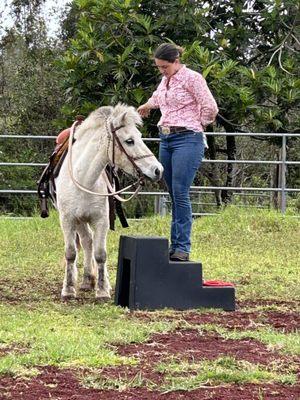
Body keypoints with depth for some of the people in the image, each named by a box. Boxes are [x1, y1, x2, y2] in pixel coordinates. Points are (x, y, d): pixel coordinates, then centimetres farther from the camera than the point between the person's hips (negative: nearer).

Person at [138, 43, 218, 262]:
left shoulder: (191, 78, -8)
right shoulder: (166, 80, 16)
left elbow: (210, 108, -12)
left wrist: (198, 125, 3)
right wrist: (147, 106, 56)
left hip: (187, 139, -8)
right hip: (166, 139, 8)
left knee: (180, 194, -13)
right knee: (174, 195, 8)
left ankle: (183, 248, -12)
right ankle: (175, 244, 11)